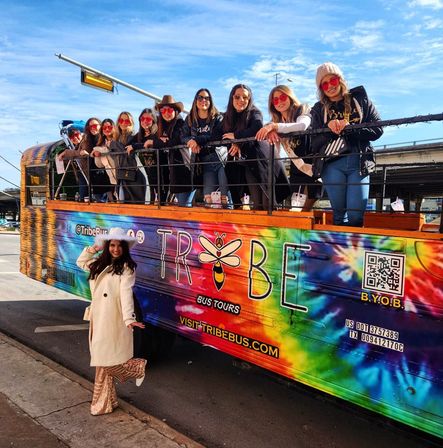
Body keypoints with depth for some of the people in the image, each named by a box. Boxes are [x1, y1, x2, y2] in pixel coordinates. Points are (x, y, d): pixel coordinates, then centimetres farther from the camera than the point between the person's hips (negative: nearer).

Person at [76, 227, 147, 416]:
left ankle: (138, 368, 18)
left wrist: (129, 318, -33)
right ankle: (104, 403, 24)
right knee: (102, 360, 12)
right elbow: (80, 262, 29)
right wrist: (93, 249, 11)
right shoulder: (99, 264, 12)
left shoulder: (126, 268, -9)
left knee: (107, 360, -8)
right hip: (98, 318, 7)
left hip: (113, 320, -7)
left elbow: (126, 293, -21)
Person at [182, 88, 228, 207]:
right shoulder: (190, 119, 15)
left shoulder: (218, 117, 4)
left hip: (219, 157, -3)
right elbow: (184, 137, 9)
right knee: (208, 196, -7)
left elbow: (217, 136, -10)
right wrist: (192, 141, -14)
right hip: (204, 161, 3)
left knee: (224, 194, -20)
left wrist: (197, 140, -21)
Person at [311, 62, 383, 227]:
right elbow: (315, 145, 7)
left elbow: (377, 130, 5)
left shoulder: (360, 99, 15)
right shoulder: (318, 110, 15)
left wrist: (349, 127, -7)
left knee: (356, 216, -10)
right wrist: (329, 128, -9)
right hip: (331, 165, 1)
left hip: (359, 162, 0)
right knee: (340, 213, -1)